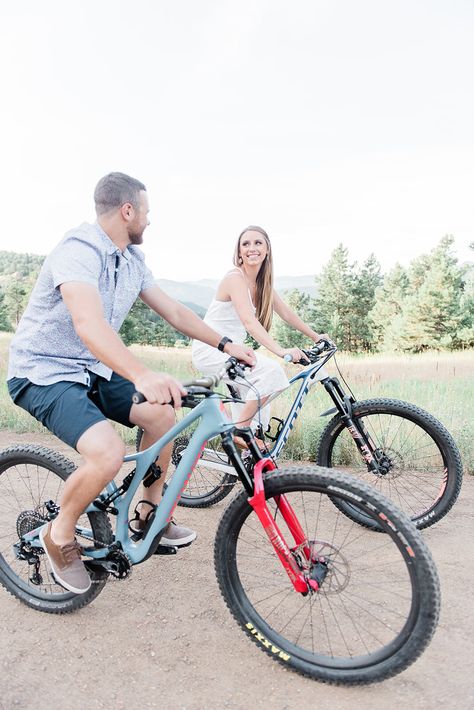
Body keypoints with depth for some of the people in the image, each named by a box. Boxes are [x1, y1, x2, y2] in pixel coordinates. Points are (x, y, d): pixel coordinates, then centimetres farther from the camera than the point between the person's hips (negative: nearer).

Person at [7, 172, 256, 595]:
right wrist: (142, 376, -55)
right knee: (107, 452, -29)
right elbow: (89, 325, -40)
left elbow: (173, 312, 10)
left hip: (93, 370, 9)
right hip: (45, 372, -8)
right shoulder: (78, 251, -23)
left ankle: (150, 512, 18)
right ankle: (60, 534, 1)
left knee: (163, 414, -2)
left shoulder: (133, 260, 4)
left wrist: (225, 345, 4)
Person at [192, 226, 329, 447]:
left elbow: (287, 313, 15)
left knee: (258, 411, 11)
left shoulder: (262, 282, 7)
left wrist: (315, 336, 18)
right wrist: (280, 350, -42)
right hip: (211, 349, -9)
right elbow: (248, 321, -32)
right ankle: (240, 430, -15)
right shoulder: (235, 278, -19)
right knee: (271, 370, -27)